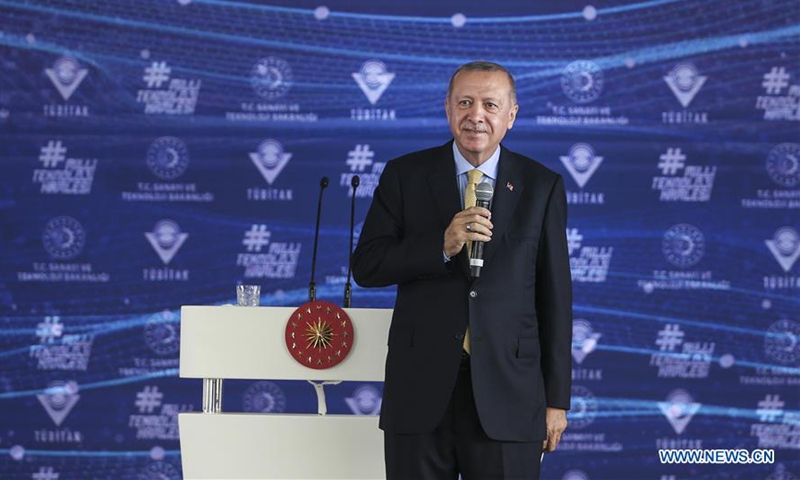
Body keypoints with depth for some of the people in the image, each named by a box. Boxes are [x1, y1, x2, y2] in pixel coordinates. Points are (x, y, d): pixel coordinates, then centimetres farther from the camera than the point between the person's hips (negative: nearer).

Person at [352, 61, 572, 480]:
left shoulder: (541, 186, 5)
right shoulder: (404, 176, 5)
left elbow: (555, 294, 5)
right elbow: (365, 267, -1)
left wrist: (557, 398, 2)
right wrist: (442, 245, -16)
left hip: (506, 392, 0)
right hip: (420, 387, 0)